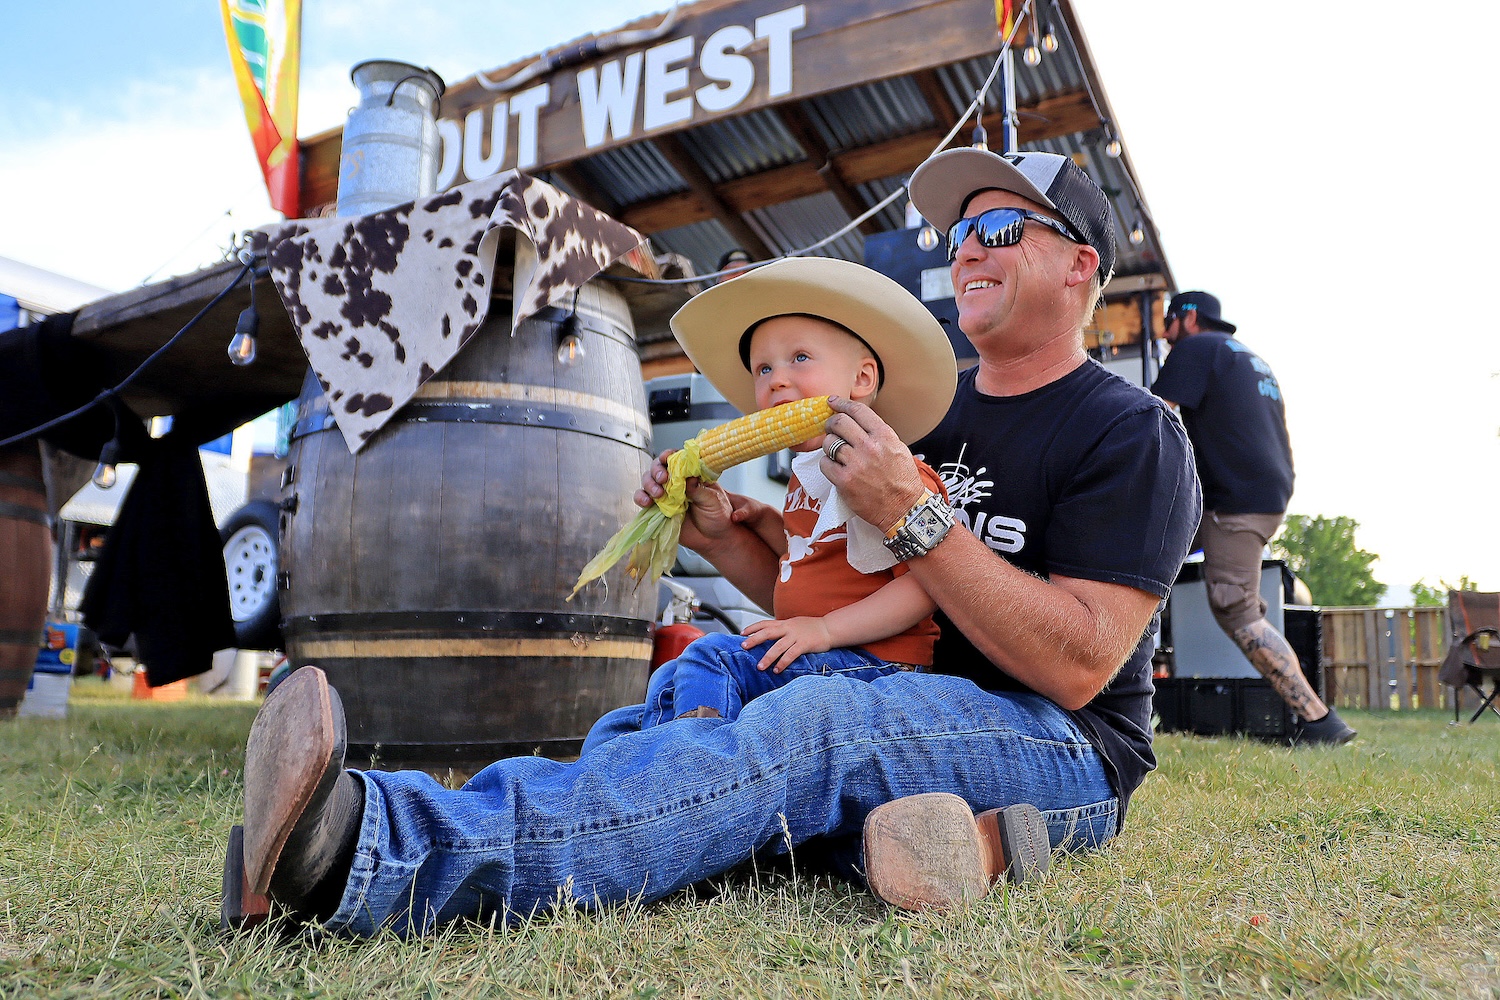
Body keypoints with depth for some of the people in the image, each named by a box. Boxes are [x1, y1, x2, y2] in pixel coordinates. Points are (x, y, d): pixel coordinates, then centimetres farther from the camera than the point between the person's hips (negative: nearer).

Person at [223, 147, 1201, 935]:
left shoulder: (1132, 431, -4)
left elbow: (1076, 665, -17)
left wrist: (912, 515, -23)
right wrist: (718, 536, -3)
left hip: (1064, 752, -6)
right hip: (907, 720, 7)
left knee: (809, 725, -35)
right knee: (643, 728, -12)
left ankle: (388, 857, -47)